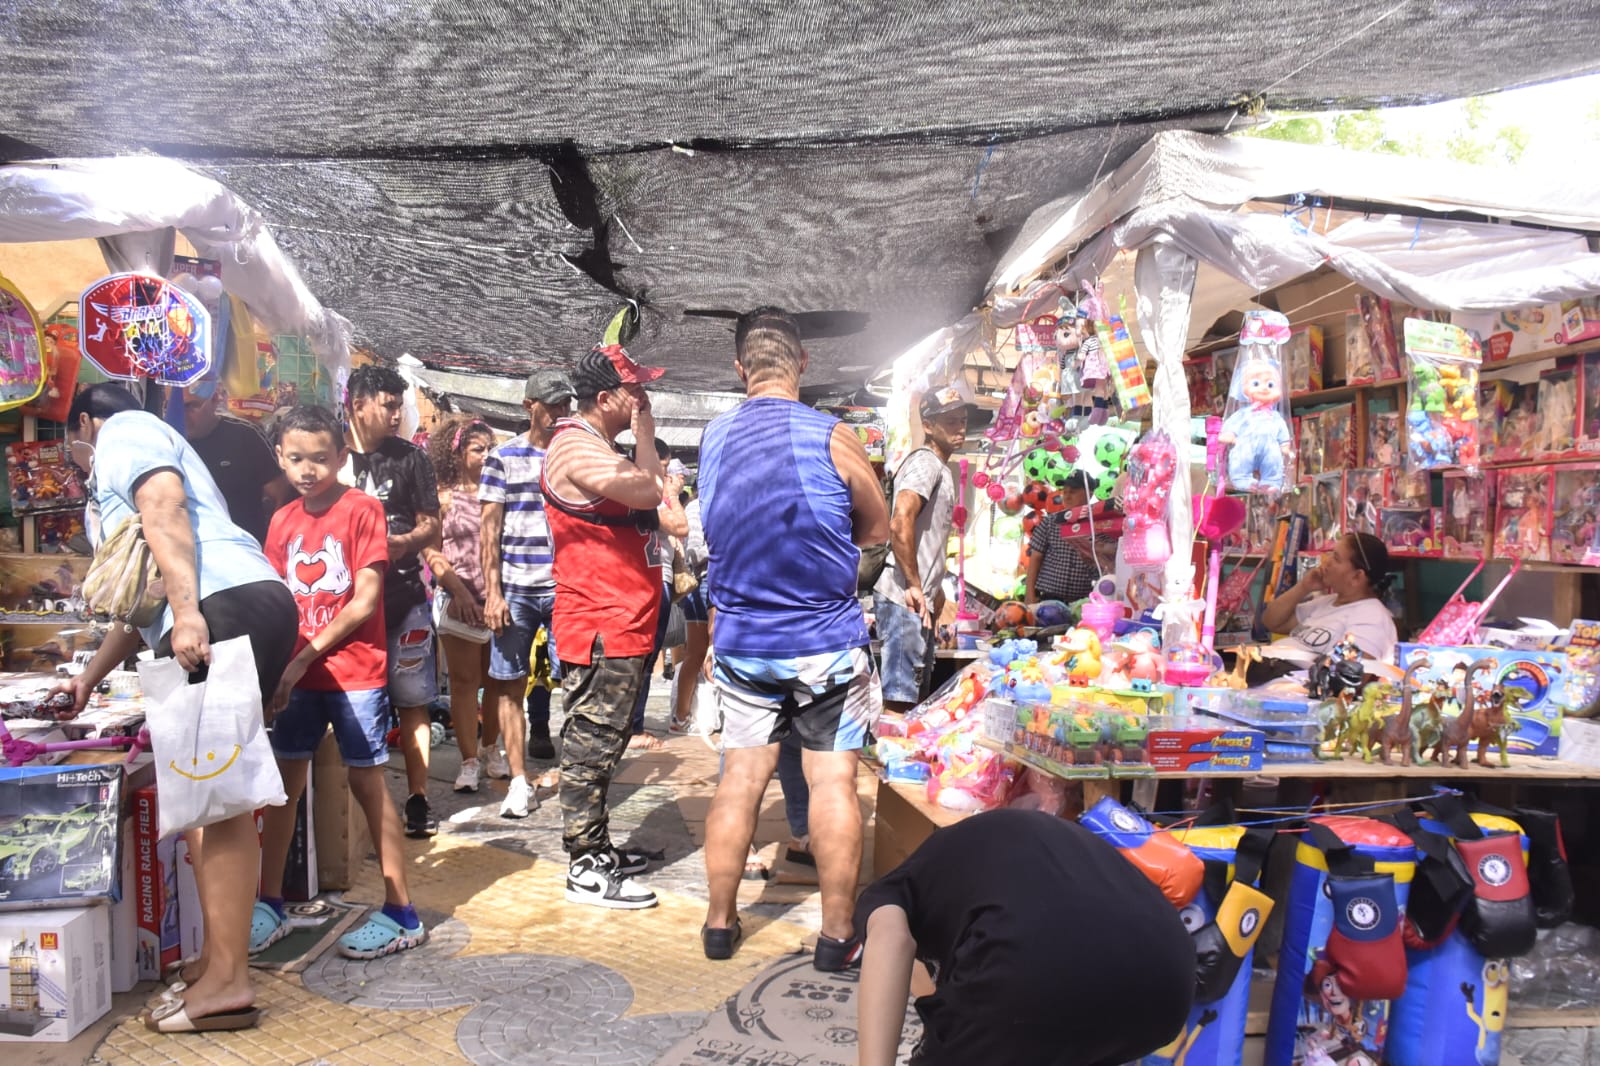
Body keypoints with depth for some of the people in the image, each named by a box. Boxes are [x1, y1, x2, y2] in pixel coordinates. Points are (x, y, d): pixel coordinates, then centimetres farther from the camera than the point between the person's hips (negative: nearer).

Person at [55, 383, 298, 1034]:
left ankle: (227, 981, -11)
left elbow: (164, 503, -13)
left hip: (226, 607, -10)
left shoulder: (122, 432, 10)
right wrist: (89, 679, 51)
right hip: (221, 620, 10)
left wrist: (186, 611, -25)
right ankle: (217, 957, 16)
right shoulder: (140, 458, 39)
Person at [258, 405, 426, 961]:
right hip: (297, 673, 5)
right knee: (282, 783, 9)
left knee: (366, 780, 0)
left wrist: (307, 655, -14)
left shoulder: (363, 510, -8)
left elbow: (366, 601, -13)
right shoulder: (282, 521, 9)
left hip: (355, 670, -5)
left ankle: (401, 914, 9)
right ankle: (269, 905, 23)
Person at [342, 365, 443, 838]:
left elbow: (431, 524, 6)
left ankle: (417, 799, 7)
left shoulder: (410, 457, 6)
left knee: (412, 701, 1)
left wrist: (403, 542, -14)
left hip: (402, 595, 0)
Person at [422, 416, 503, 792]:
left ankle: (490, 751, 23)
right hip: (460, 599, -2)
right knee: (464, 680, 0)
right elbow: (430, 551, -3)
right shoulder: (444, 497, 2)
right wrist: (460, 591, -13)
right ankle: (469, 762, 5)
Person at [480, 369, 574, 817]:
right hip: (515, 588, 0)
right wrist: (492, 591, -3)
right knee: (509, 685, 3)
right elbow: (490, 529, 4)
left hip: (567, 587, 0)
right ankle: (519, 783, 13)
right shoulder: (504, 457, 7)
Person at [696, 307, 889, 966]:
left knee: (740, 779, 11)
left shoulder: (713, 439, 2)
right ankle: (836, 936, 13)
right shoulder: (831, 437, -12)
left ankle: (720, 923, 22)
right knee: (833, 781, 4)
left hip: (740, 644, 4)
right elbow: (878, 529, 1)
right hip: (826, 641, -4)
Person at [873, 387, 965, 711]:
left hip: (920, 599, 11)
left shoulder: (941, 468, 21)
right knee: (899, 697, -9)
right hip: (905, 599, -11)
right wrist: (914, 586, -21)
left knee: (914, 696, 17)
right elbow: (900, 524, -27)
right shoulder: (926, 463, -12)